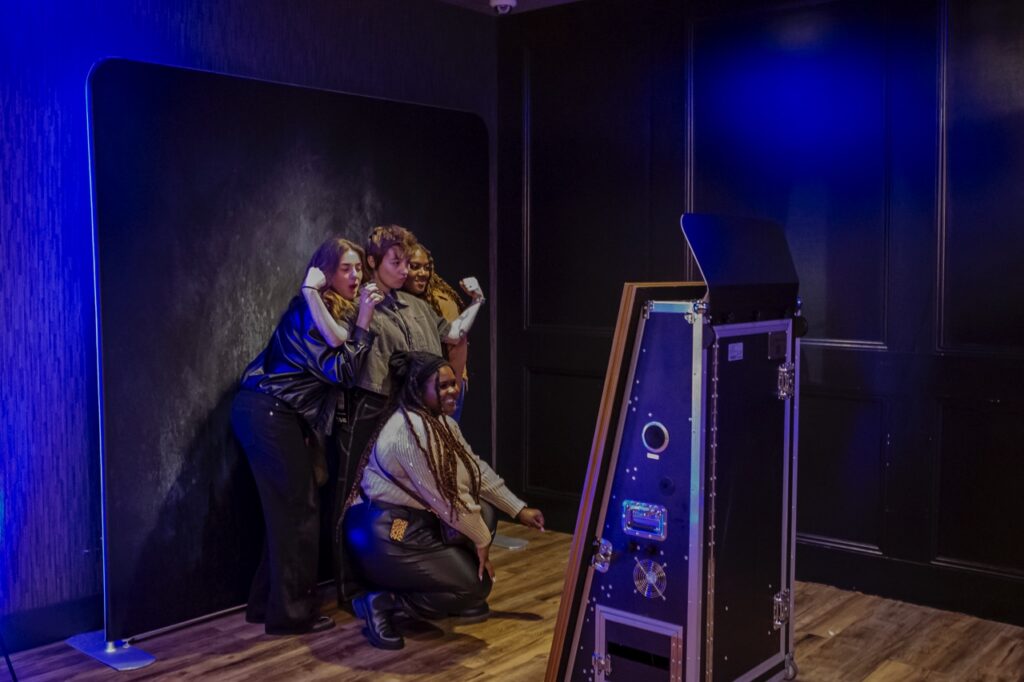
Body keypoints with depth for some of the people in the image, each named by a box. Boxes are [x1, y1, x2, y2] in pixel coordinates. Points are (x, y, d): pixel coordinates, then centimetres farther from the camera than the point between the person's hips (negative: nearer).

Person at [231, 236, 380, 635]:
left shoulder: (338, 311, 13)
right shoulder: (311, 311, -14)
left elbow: (339, 373, 15)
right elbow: (340, 370, -19)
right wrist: (363, 323, -20)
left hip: (288, 416, 9)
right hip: (268, 413, -9)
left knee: (288, 509, 11)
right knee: (299, 510, -6)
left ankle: (266, 604, 20)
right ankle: (292, 612, 2)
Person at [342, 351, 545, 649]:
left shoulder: (441, 422, 7)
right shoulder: (410, 430, -25)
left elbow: (477, 470, 13)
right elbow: (445, 497, -21)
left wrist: (519, 509, 13)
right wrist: (481, 539, -9)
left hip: (416, 524, 10)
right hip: (389, 538, -10)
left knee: (485, 513, 8)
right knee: (478, 585, -4)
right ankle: (384, 601, -3)